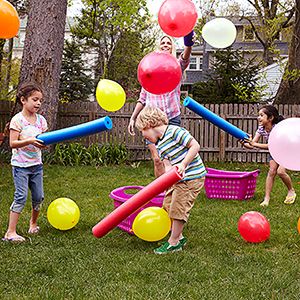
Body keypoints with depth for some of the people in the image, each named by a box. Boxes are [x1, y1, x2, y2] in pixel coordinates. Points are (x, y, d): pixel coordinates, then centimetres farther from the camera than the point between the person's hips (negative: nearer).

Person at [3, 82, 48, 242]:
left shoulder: (41, 119, 6)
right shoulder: (17, 120, -11)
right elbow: (12, 143, -17)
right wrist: (30, 141, -29)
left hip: (36, 164, 6)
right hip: (21, 165, -6)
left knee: (38, 197, 9)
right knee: (21, 197, -10)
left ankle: (33, 223, 34)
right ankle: (10, 232, -4)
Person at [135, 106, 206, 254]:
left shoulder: (174, 131, -16)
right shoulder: (160, 145, 10)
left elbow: (195, 146, -18)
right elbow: (167, 165, 1)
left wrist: (183, 165, -23)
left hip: (192, 177, -9)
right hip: (178, 179, 9)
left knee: (177, 209, -5)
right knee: (168, 206, 14)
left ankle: (173, 243, 8)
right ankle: (178, 237, 29)